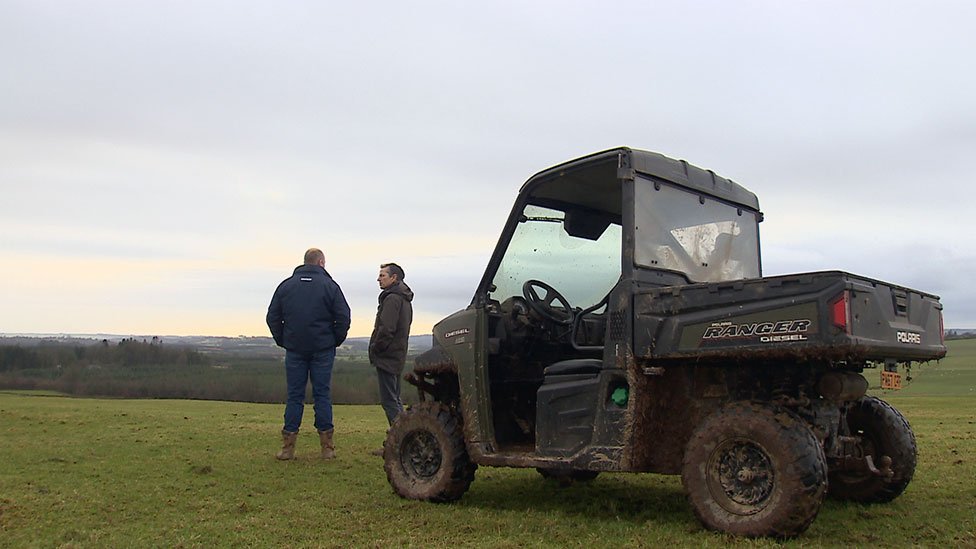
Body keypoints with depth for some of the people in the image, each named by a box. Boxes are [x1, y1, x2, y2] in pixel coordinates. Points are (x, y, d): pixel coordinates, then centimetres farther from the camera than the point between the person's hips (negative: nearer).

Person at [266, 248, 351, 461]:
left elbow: (273, 317, 7)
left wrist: (282, 341, 13)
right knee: (322, 395, 3)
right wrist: (336, 341, 6)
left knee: (294, 396, 6)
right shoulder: (329, 285, -2)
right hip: (323, 350, -2)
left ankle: (288, 446, 4)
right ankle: (327, 447, 5)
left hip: (294, 350, 2)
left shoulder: (286, 285, 6)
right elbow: (344, 317, -6)